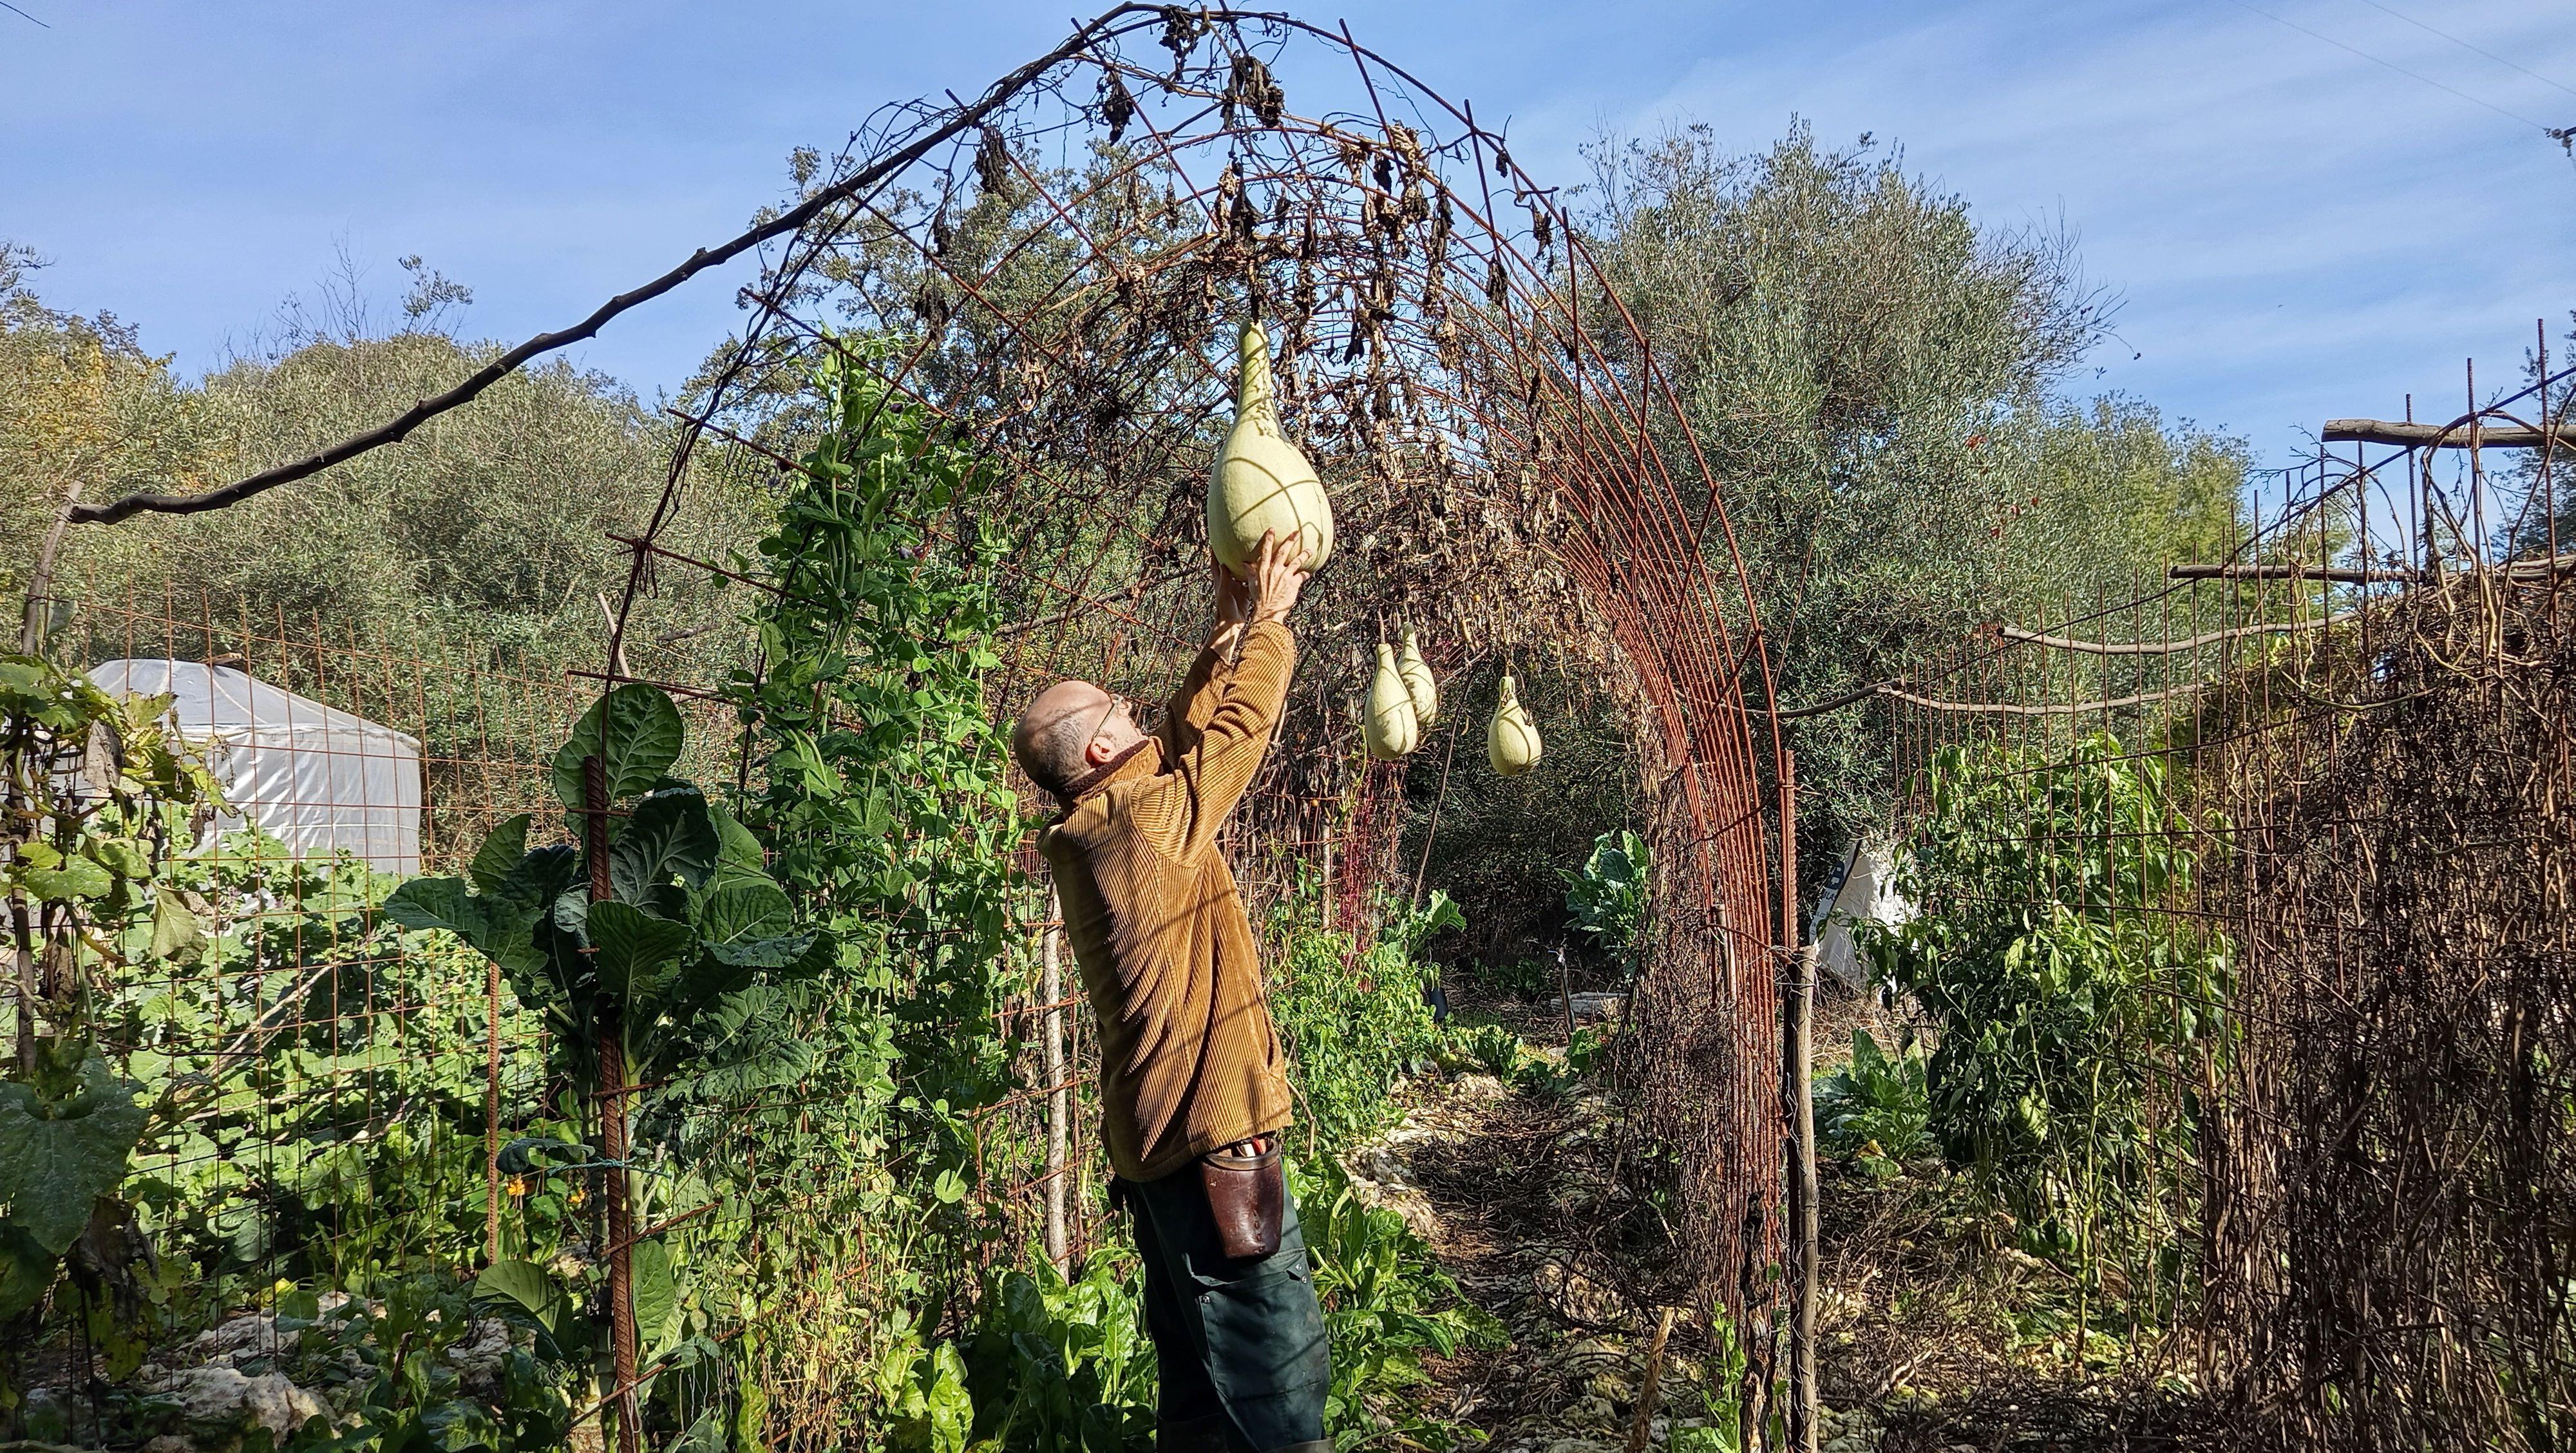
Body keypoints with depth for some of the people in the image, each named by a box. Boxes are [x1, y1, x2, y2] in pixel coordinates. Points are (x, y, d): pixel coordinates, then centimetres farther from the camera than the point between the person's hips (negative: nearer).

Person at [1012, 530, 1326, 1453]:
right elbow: (1242, 725, -7)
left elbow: (1189, 734, 17)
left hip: (1157, 1142, 10)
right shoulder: (1145, 820, -16)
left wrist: (1227, 630, 16)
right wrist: (1267, 620, 7)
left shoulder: (1091, 836, 9)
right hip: (1211, 1138, -10)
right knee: (1278, 1378, -4)